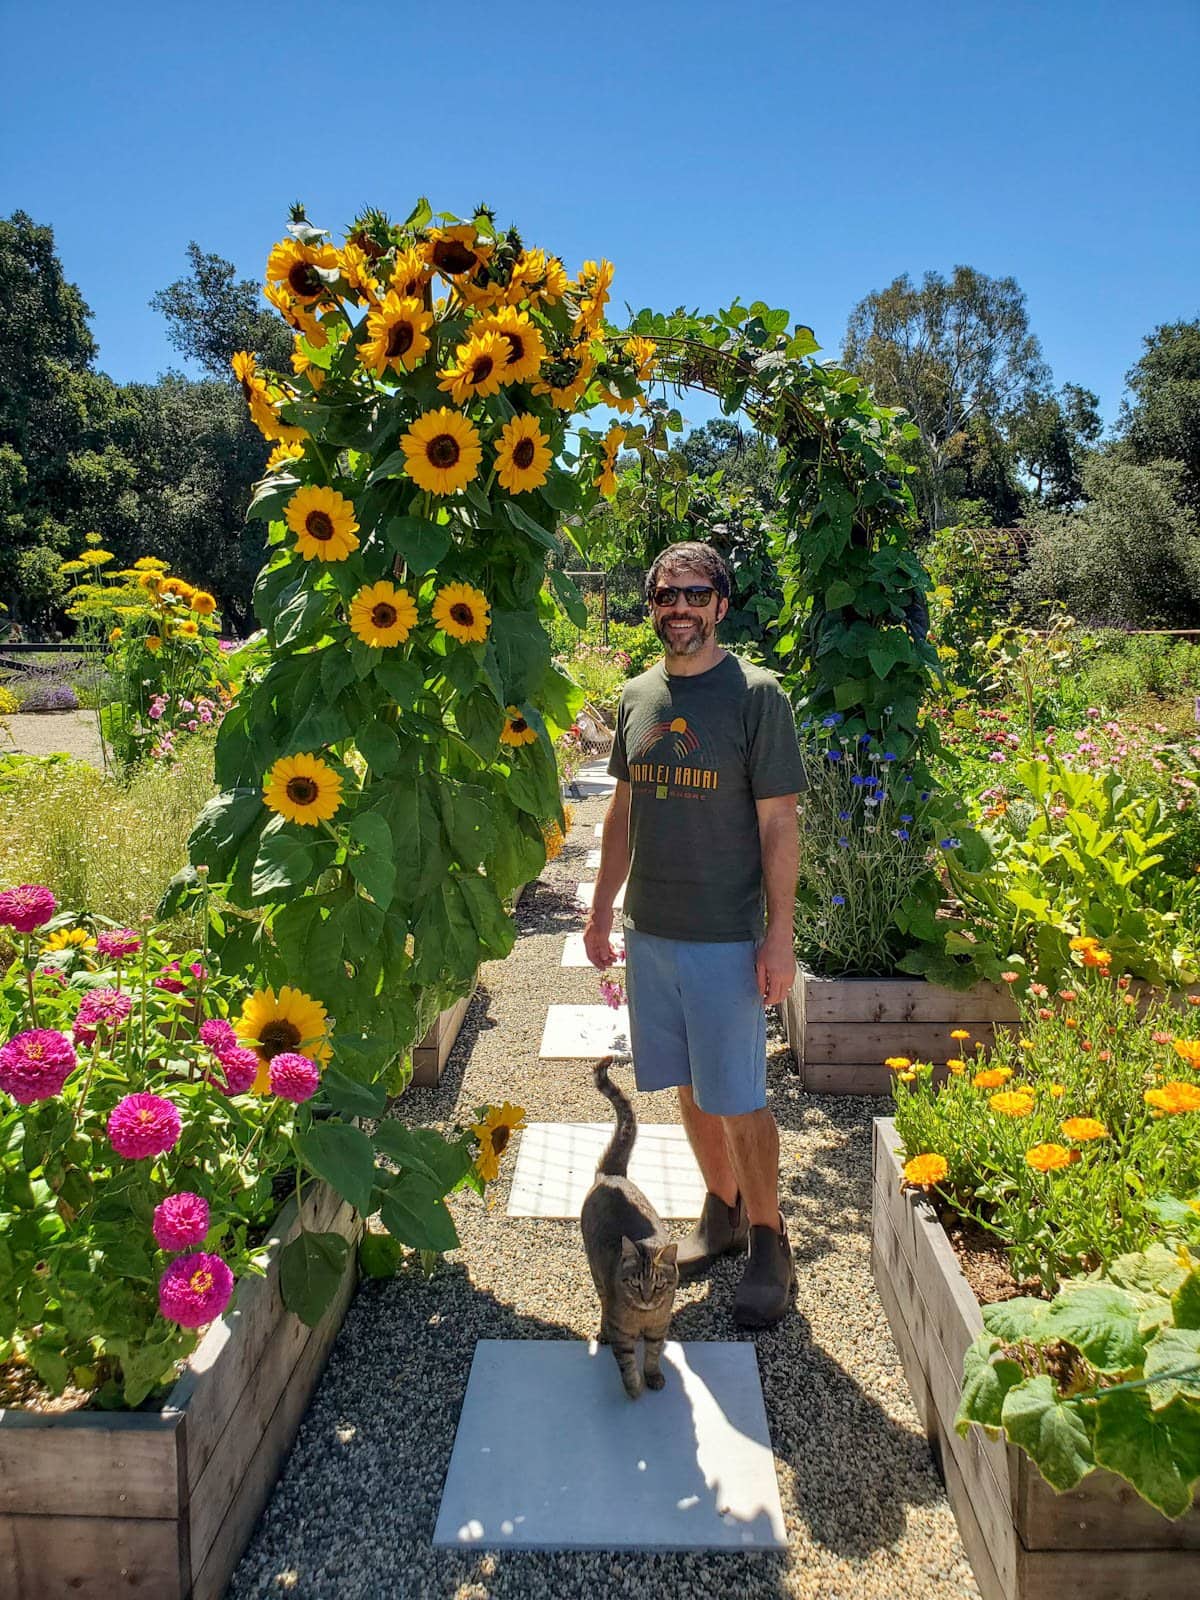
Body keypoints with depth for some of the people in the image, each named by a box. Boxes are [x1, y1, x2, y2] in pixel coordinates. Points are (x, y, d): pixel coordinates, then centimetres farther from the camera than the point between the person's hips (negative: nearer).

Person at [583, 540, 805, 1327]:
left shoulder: (756, 694, -8)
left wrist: (780, 932, -12)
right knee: (690, 1087, 16)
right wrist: (603, 906, 14)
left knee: (740, 1100, 3)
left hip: (726, 937, -5)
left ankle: (769, 1240, 23)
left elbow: (778, 823, -9)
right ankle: (722, 1210, 36)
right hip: (650, 932, 5)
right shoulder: (636, 696, 7)